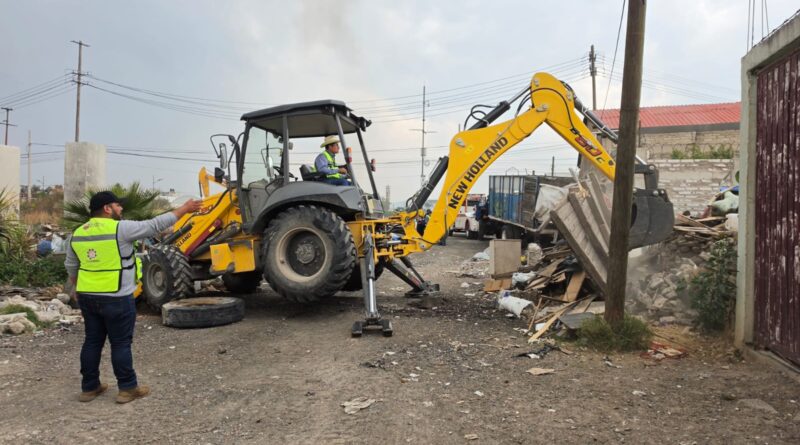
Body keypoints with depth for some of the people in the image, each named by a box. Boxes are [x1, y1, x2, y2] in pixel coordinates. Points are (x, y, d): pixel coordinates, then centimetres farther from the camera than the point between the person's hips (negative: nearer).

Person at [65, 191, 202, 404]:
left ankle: (89, 387, 23)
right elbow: (155, 225, -12)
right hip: (116, 299, -7)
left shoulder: (78, 234, 8)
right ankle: (128, 388, 10)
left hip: (88, 297, 7)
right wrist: (184, 209, -6)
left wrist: (78, 288, 34)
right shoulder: (120, 229, -14)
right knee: (121, 344, 2)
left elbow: (71, 266, 19)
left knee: (92, 341, 15)